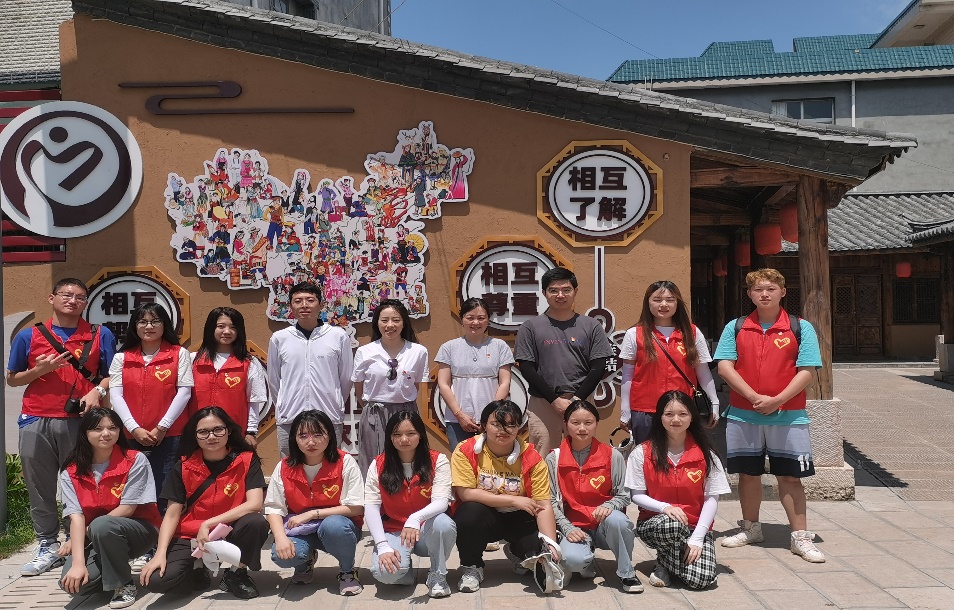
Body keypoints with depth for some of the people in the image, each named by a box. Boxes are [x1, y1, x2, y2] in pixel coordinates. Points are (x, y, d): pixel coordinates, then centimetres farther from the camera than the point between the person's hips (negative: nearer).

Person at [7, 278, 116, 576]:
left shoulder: (101, 336, 6)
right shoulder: (28, 336, 7)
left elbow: (112, 375, 7)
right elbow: (11, 379, 12)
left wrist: (97, 390, -13)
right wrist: (40, 370, -6)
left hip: (80, 421, -1)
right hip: (36, 423, 2)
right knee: (40, 487, 7)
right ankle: (47, 546, 19)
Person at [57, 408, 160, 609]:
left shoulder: (135, 461, -13)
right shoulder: (71, 472, -4)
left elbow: (127, 509, -15)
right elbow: (76, 517, -14)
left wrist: (88, 531, -14)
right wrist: (78, 563, -25)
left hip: (140, 529, -3)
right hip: (95, 539, 3)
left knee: (102, 525, -34)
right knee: (73, 582, -23)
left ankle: (124, 585, -12)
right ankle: (112, 571, 11)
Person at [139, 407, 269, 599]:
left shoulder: (247, 460, -9)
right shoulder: (184, 467, -4)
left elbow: (255, 504, -21)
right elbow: (172, 514, -5)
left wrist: (209, 523, -25)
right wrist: (160, 553, -20)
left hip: (230, 532, -1)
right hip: (190, 537, 1)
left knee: (257, 522, -34)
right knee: (156, 580, -25)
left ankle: (236, 574, -5)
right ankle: (199, 572, 9)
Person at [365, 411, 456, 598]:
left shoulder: (438, 461, -10)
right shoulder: (378, 465, -5)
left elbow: (441, 501, -21)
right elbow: (371, 507, -12)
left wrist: (416, 519, -42)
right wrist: (383, 546, -24)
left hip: (427, 532, 0)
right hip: (393, 532, 0)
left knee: (443, 523, -35)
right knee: (385, 572, -31)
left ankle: (437, 574, -7)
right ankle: (403, 566, 8)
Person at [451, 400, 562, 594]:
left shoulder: (531, 457, -11)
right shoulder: (466, 451, -15)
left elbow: (544, 505, -15)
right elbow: (465, 493, -22)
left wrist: (551, 543, -30)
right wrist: (513, 500, -21)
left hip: (518, 519, 2)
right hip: (481, 517, -2)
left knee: (539, 549, -22)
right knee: (470, 510, -34)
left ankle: (516, 552, 18)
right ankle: (471, 567, -5)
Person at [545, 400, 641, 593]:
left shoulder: (613, 456, -2)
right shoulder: (554, 459, -1)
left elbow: (624, 496, 1)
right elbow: (552, 501, 0)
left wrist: (609, 506, -21)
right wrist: (567, 529, -13)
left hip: (605, 524, 1)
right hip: (573, 525, -1)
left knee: (616, 519, -36)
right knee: (573, 559, -34)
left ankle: (627, 573, -9)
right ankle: (588, 564, 6)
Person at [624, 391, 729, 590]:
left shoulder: (705, 454, -1)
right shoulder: (642, 453, -4)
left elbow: (712, 498, -3)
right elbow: (636, 495, -2)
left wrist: (697, 538, -13)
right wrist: (664, 508, -22)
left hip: (695, 526, 2)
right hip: (654, 523, -1)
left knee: (701, 578, -24)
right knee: (672, 525, -38)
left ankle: (665, 564, 10)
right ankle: (666, 563, -4)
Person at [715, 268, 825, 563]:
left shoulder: (801, 328, 0)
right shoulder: (735, 328, 4)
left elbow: (806, 372, -5)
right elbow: (724, 367, -4)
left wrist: (777, 400, -16)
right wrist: (754, 397, -14)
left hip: (789, 416, -2)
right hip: (743, 415, 2)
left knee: (790, 476, 3)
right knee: (748, 474, 12)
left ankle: (801, 537, 13)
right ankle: (750, 528, 28)